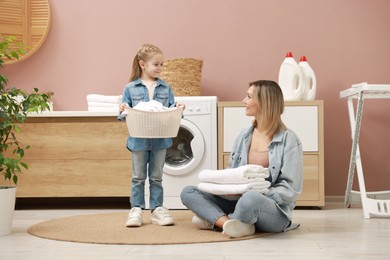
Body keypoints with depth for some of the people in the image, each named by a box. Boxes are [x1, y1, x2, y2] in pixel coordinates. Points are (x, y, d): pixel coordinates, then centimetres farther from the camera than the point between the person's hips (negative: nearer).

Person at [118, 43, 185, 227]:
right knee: (138, 177, 8)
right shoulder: (130, 88, -2)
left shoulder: (165, 88, 4)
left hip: (160, 139, 2)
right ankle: (136, 209, 15)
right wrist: (123, 111, -22)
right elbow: (124, 114, 0)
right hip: (139, 139, -2)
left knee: (156, 177, 10)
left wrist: (177, 108, -17)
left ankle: (157, 209, 18)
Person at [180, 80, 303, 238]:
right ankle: (229, 223, -27)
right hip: (239, 200, 6)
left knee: (250, 199, -41)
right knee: (188, 192, -5)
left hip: (275, 211, -6)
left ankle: (215, 220, -12)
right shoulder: (244, 135, 9)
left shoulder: (289, 141, -10)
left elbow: (291, 190, -13)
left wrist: (256, 191, -22)